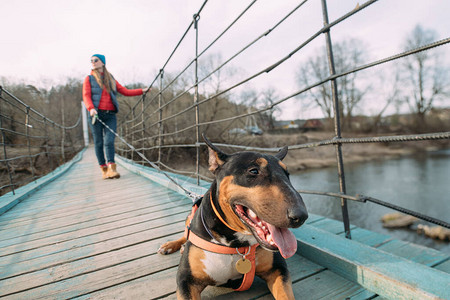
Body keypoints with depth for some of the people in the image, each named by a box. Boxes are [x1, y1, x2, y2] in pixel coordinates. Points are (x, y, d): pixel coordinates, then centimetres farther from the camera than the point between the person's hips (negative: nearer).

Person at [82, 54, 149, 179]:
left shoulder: (111, 79, 20)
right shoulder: (89, 79, 12)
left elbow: (125, 91, 18)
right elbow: (86, 96, -1)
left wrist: (142, 91, 11)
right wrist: (91, 108, -20)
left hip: (110, 115, 1)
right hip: (96, 114, -1)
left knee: (109, 141, -12)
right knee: (98, 143, -1)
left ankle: (112, 169, -18)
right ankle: (104, 170, 4)